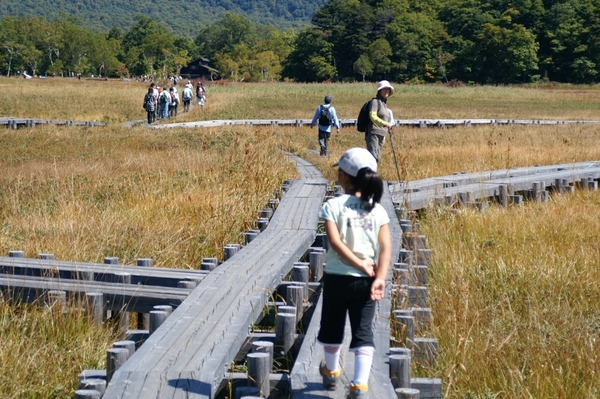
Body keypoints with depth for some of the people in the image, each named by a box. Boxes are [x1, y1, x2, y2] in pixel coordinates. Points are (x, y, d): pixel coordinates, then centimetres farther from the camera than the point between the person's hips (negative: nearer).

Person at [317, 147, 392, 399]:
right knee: (363, 332, 3)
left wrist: (360, 264, -14)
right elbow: (386, 247, -8)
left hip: (337, 277, -1)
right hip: (365, 282, 1)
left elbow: (335, 241, -18)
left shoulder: (333, 206, -7)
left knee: (332, 327, 19)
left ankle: (331, 373, 38)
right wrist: (379, 279, -13)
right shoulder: (378, 210, 1)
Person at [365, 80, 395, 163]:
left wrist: (383, 136, 29)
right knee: (372, 157, -20)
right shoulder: (375, 101, -6)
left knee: (376, 158, 7)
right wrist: (385, 123, -32)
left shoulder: (384, 103, 20)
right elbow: (373, 117, -19)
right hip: (373, 133, -9)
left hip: (380, 135, 9)